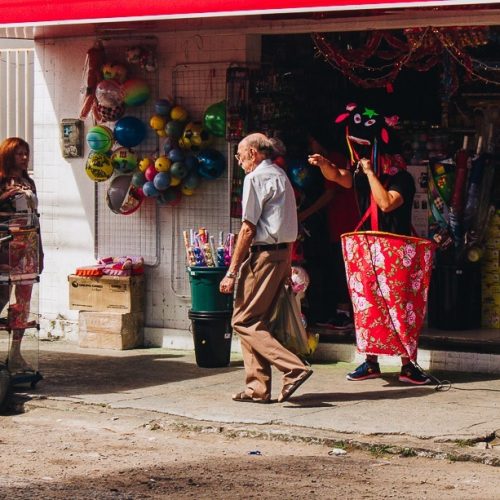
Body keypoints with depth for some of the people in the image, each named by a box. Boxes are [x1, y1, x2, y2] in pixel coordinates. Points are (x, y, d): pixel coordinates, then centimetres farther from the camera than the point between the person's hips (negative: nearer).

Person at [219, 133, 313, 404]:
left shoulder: (255, 178, -9)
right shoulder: (281, 177, 19)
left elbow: (248, 229, -14)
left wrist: (232, 271, -12)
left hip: (263, 254, -9)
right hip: (283, 252, 9)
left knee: (244, 321, -7)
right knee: (257, 321, 13)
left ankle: (294, 368, -17)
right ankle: (258, 389, 10)